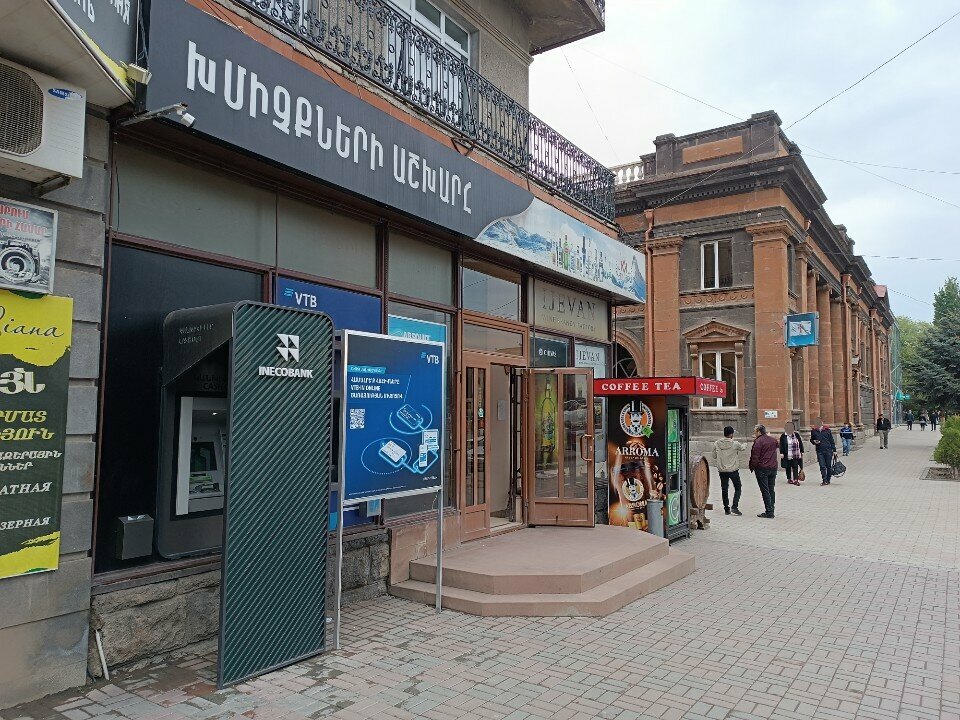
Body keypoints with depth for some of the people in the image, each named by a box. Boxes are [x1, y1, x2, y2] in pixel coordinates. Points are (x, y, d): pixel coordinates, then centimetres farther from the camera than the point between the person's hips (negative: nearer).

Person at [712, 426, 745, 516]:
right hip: (733, 470, -3)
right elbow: (743, 448, 9)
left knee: (724, 489, 12)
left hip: (722, 470, 3)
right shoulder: (735, 444, -12)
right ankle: (734, 507, -2)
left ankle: (726, 509, 16)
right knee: (738, 488, 11)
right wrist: (745, 445, 32)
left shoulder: (716, 444, -4)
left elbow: (714, 457, 5)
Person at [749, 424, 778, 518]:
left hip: (762, 469, -7)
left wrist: (752, 467, -1)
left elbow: (755, 457, -16)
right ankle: (771, 510, 14)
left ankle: (769, 512, -4)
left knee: (765, 491, -3)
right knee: (771, 490, 12)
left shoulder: (758, 441, -14)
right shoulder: (773, 440, 9)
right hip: (773, 468, 7)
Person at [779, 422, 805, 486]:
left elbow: (800, 443, 9)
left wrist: (802, 452, 7)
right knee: (788, 467, 7)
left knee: (795, 467, -4)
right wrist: (781, 453, -8)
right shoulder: (783, 436, -2)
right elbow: (781, 445, -2)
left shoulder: (796, 435, 4)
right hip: (787, 455, -1)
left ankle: (796, 479, -4)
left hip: (796, 455, 1)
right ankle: (789, 479, 19)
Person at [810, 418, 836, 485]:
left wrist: (834, 450, 4)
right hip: (819, 451, 0)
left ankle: (828, 480, 18)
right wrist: (814, 442, -7)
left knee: (828, 466, 6)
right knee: (822, 466, -6)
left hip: (828, 451, 0)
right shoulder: (813, 431, 4)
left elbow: (832, 441, 6)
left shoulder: (827, 430, 1)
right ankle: (824, 480, -3)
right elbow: (811, 440, 17)